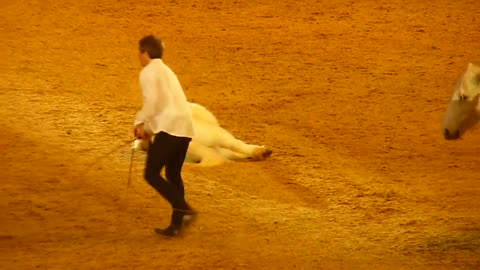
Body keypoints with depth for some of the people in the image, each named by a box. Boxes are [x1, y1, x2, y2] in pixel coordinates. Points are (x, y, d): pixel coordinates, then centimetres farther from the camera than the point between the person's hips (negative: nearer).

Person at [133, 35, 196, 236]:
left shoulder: (148, 72, -2)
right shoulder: (166, 71, 26)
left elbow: (152, 101, -15)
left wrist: (142, 123, -3)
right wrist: (146, 126, 21)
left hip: (169, 128, -9)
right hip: (185, 128, 9)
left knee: (151, 174, -5)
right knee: (173, 174, 18)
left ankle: (183, 209, -19)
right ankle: (176, 223, 16)